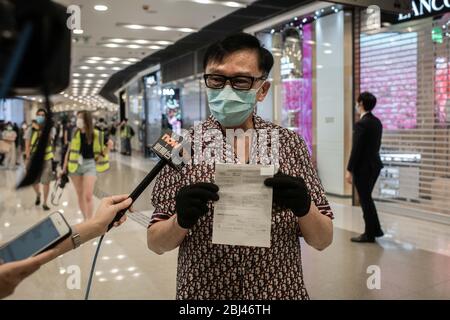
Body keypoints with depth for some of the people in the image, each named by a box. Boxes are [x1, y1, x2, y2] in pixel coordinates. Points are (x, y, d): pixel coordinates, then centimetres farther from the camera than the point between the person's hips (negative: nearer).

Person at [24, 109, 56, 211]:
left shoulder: (50, 129, -2)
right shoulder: (31, 129, 0)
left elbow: (47, 141, -19)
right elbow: (27, 145, 0)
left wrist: (40, 129, -21)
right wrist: (27, 158, -8)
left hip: (46, 158, -1)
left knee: (46, 182, 2)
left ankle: (45, 203, 14)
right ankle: (38, 194, 39)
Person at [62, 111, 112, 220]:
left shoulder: (96, 134, -7)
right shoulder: (75, 134, 0)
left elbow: (110, 143, 8)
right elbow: (69, 150, 5)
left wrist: (102, 155, 2)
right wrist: (65, 167, 3)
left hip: (89, 164, -3)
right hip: (75, 165, 3)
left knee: (88, 196, -9)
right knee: (80, 195, 10)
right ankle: (86, 220, 24)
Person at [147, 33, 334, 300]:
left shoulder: (291, 144, -7)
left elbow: (323, 241, -4)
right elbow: (156, 244, -6)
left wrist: (304, 207, -24)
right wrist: (181, 220, -26)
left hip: (282, 291, 1)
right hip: (201, 292, 0)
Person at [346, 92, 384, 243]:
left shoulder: (361, 124, -18)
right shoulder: (377, 122, 9)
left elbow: (356, 149, -19)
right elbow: (376, 145, 14)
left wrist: (349, 170, -15)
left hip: (363, 167, -9)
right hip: (374, 165, 9)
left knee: (365, 200, 2)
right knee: (367, 198, 20)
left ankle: (369, 234, 12)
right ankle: (375, 229, 27)